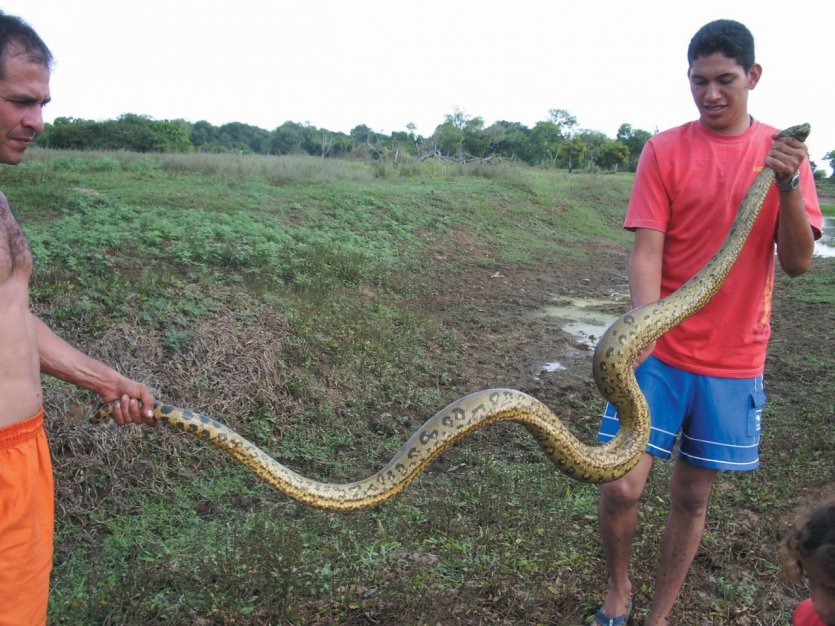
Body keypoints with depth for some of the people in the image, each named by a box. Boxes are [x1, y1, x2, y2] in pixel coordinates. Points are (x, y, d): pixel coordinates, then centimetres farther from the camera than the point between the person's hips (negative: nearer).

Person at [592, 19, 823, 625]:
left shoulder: (784, 151, 3)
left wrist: (789, 183, -19)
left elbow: (798, 262, -4)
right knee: (621, 487, -6)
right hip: (662, 351, -1)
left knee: (692, 496, 11)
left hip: (735, 360, 2)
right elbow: (646, 250, -10)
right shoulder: (664, 150, -3)